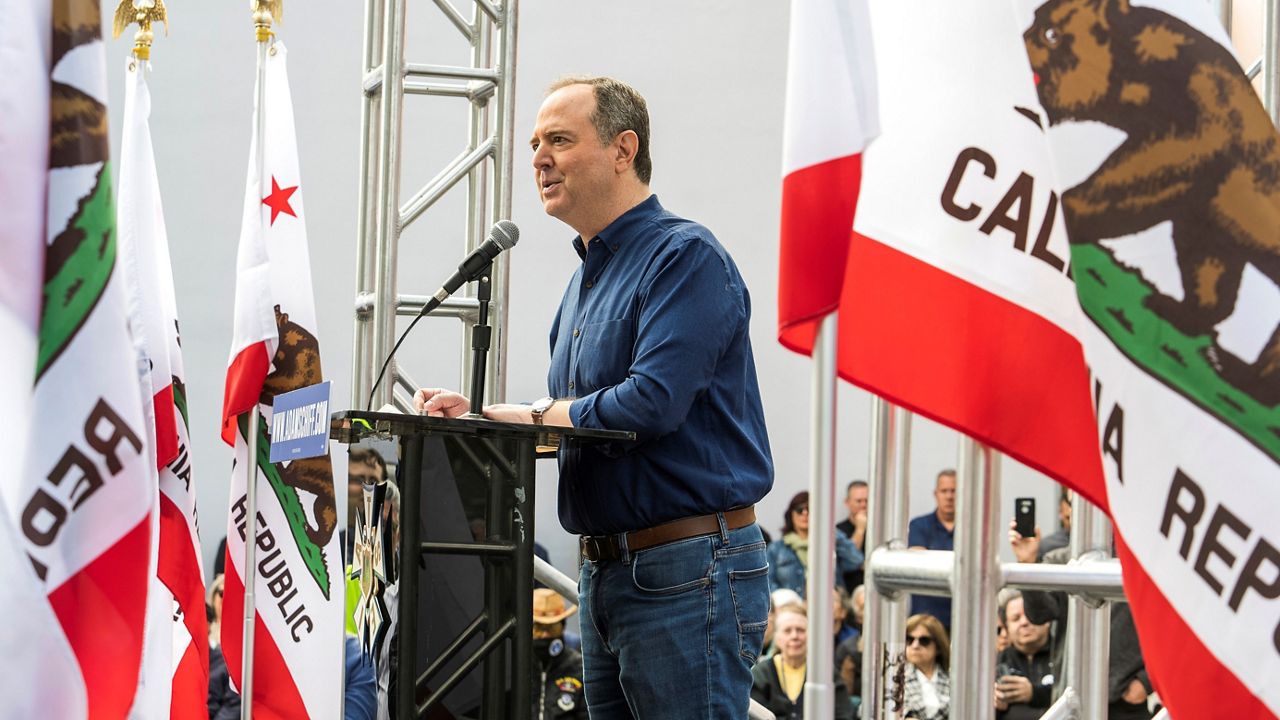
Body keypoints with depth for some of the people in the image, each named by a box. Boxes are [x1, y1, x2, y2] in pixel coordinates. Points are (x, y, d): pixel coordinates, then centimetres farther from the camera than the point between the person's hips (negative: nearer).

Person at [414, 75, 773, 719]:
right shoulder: (587, 277, 19)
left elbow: (650, 405, -22)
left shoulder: (685, 257, -12)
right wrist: (475, 414, 4)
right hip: (604, 570, 10)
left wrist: (529, 417, -9)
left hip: (689, 571, -10)